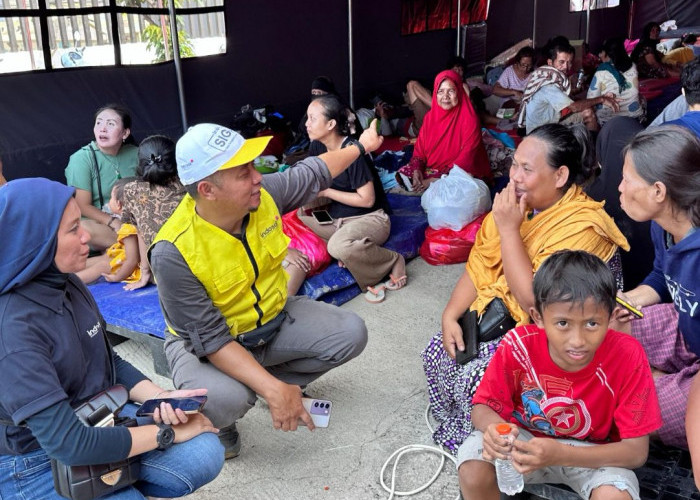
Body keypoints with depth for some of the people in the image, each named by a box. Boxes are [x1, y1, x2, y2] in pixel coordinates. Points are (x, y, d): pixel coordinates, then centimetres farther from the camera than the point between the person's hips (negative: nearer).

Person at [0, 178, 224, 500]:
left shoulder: (66, 284, -4)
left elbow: (109, 361, 8)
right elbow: (68, 445, -28)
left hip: (96, 420, 7)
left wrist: (160, 397, -10)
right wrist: (168, 432, -19)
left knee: (204, 454, -13)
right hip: (36, 467, -6)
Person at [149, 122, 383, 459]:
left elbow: (312, 172, 6)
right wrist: (273, 390, -36)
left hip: (275, 319, 6)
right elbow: (209, 338, -29)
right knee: (224, 400, -36)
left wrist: (361, 146, 20)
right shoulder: (173, 252, -31)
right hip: (207, 341, -5)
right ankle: (213, 426, 3)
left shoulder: (264, 194, -16)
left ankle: (276, 378, 12)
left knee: (351, 333, -10)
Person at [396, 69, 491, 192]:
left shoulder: (469, 120, -17)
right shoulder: (430, 116, 2)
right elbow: (420, 148, 4)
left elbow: (466, 159, -21)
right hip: (432, 168, 5)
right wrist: (417, 170, -18)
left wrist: (435, 180, -26)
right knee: (403, 173, -13)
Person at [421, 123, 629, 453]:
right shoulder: (518, 203, -1)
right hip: (499, 314, 8)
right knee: (437, 354, -7)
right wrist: (450, 315, -10)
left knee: (474, 378, -23)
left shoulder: (583, 227, -24)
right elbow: (477, 267, 4)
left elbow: (534, 300, -28)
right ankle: (451, 429, 17)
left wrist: (509, 229, -27)